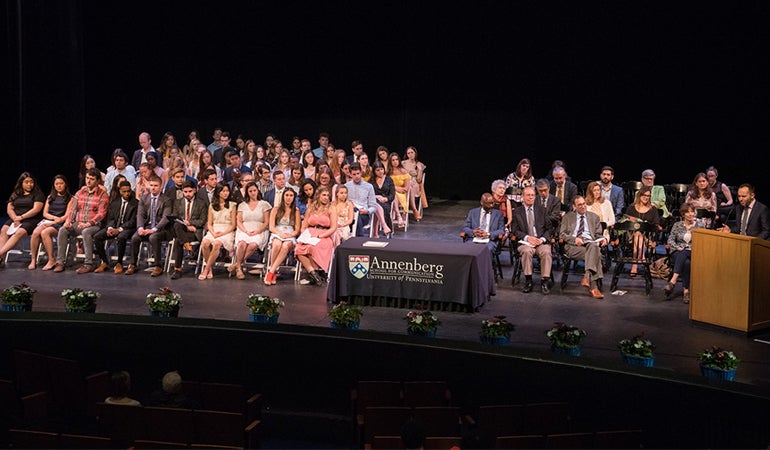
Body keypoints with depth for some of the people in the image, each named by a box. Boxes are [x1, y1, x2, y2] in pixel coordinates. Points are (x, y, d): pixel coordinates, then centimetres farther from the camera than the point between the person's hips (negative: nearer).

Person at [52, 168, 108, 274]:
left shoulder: (102, 194, -1)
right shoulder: (80, 192, 15)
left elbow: (101, 213, -10)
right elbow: (73, 209, 14)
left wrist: (88, 223, -22)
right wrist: (68, 221, -6)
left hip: (94, 225, -5)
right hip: (78, 224, 5)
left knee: (86, 232, -37)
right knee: (63, 230, -22)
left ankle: (88, 264, -32)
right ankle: (60, 262, -21)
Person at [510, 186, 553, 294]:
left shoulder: (541, 209, 15)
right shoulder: (517, 212, 11)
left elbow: (549, 228, 12)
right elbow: (515, 231, 4)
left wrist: (543, 239, -7)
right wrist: (527, 237, -13)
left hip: (541, 242, 1)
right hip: (525, 242, -1)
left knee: (546, 252, -32)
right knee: (527, 251, -35)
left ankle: (544, 281, -26)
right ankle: (528, 280, -25)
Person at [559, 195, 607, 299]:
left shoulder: (594, 217, 26)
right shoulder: (567, 217, 20)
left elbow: (598, 234, 24)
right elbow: (562, 234, 9)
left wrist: (602, 239, -1)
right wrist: (574, 239, -10)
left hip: (590, 243, 2)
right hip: (573, 246, -2)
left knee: (593, 247, -40)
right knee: (595, 254, -35)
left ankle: (587, 277, -49)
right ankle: (594, 286, -43)